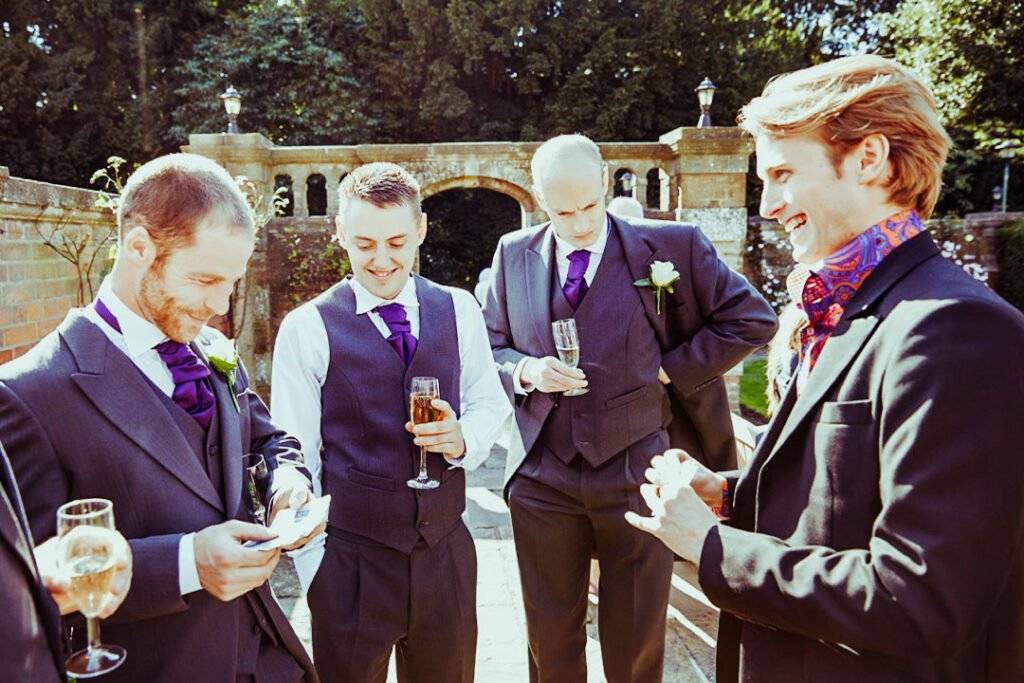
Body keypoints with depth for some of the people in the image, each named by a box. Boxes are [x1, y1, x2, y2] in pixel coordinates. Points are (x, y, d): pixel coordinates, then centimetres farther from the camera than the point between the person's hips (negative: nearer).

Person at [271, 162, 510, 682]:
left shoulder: (459, 311, 1)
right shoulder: (307, 329, -9)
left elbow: (489, 404, 9)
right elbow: (295, 458, -6)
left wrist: (463, 438, -13)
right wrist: (315, 568, -6)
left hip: (446, 553, 3)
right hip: (350, 564, -3)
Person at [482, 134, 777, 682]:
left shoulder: (673, 245, -5)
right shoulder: (513, 254, 4)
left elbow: (751, 320, 0)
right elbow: (488, 347, 11)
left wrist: (668, 369, -7)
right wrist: (525, 371, -11)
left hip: (635, 474, -2)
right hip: (542, 477, 2)